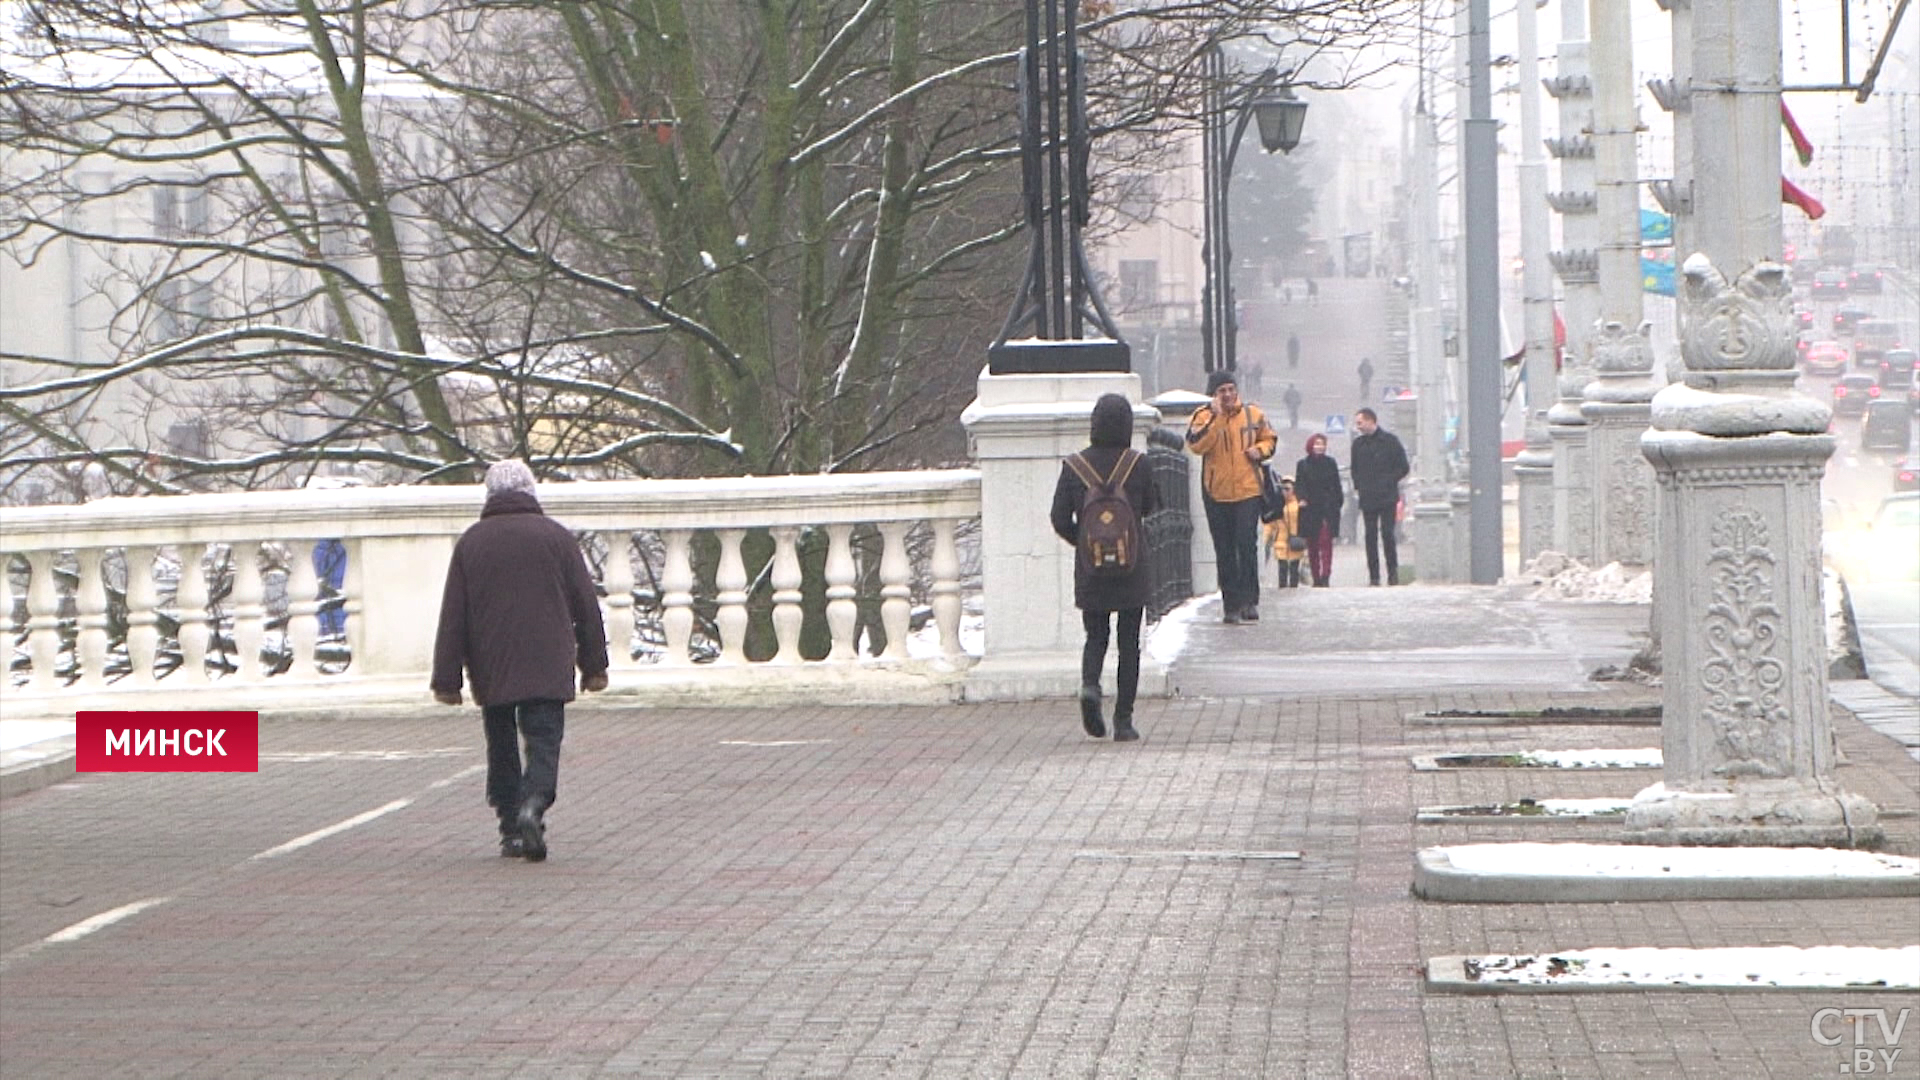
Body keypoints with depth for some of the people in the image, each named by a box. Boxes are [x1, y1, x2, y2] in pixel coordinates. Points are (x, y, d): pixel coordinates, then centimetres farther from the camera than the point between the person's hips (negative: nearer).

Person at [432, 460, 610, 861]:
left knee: (501, 749, 13)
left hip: (491, 673, 1)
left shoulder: (471, 542, 3)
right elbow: (586, 605, 6)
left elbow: (453, 617, 2)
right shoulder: (556, 536, 3)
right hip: (547, 670, -1)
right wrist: (594, 666, 14)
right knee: (543, 741, -2)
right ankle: (533, 805, -27)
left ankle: (511, 829, 11)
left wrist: (447, 679, 5)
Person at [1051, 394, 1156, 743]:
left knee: (1096, 637, 16)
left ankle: (1090, 685, -14)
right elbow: (1148, 508, 6)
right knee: (1129, 643, 7)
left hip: (1090, 570, 1)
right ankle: (1123, 721, 5)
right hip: (1131, 570, -1)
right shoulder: (1137, 465, -8)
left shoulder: (1074, 466, -5)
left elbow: (1060, 520, -4)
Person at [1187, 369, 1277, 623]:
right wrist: (1217, 417, -20)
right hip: (1216, 493, 0)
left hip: (1248, 490, 0)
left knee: (1247, 545, -8)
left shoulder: (1253, 414, 6)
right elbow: (1197, 445, -16)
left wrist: (1260, 449, -3)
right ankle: (1230, 604, 11)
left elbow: (1268, 439, 19)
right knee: (1224, 551, 5)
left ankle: (1249, 601, -3)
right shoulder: (1204, 416, 0)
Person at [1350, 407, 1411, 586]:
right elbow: (1355, 469, 22)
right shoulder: (1358, 444, 11)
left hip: (1387, 498, -3)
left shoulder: (1390, 440, -1)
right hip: (1367, 499, 3)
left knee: (1388, 534, -7)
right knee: (1370, 537, 1)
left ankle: (1393, 571, 3)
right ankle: (1373, 576, 3)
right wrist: (1358, 488, 8)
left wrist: (1388, 482, -4)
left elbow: (1403, 468, 2)